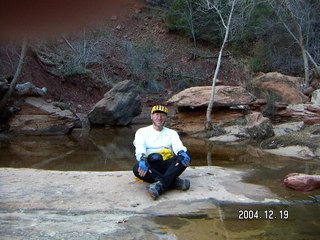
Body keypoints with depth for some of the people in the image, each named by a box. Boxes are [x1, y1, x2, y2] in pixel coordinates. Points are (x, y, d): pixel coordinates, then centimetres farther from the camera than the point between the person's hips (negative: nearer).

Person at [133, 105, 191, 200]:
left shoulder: (172, 133, 20)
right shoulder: (142, 131, 16)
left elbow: (177, 145, -1)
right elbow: (139, 147, -5)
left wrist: (181, 153, -28)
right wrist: (142, 159, -29)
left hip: (167, 164, 1)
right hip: (150, 165, -1)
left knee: (185, 158, -28)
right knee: (137, 169, -35)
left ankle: (159, 186, -44)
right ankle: (175, 182, -35)